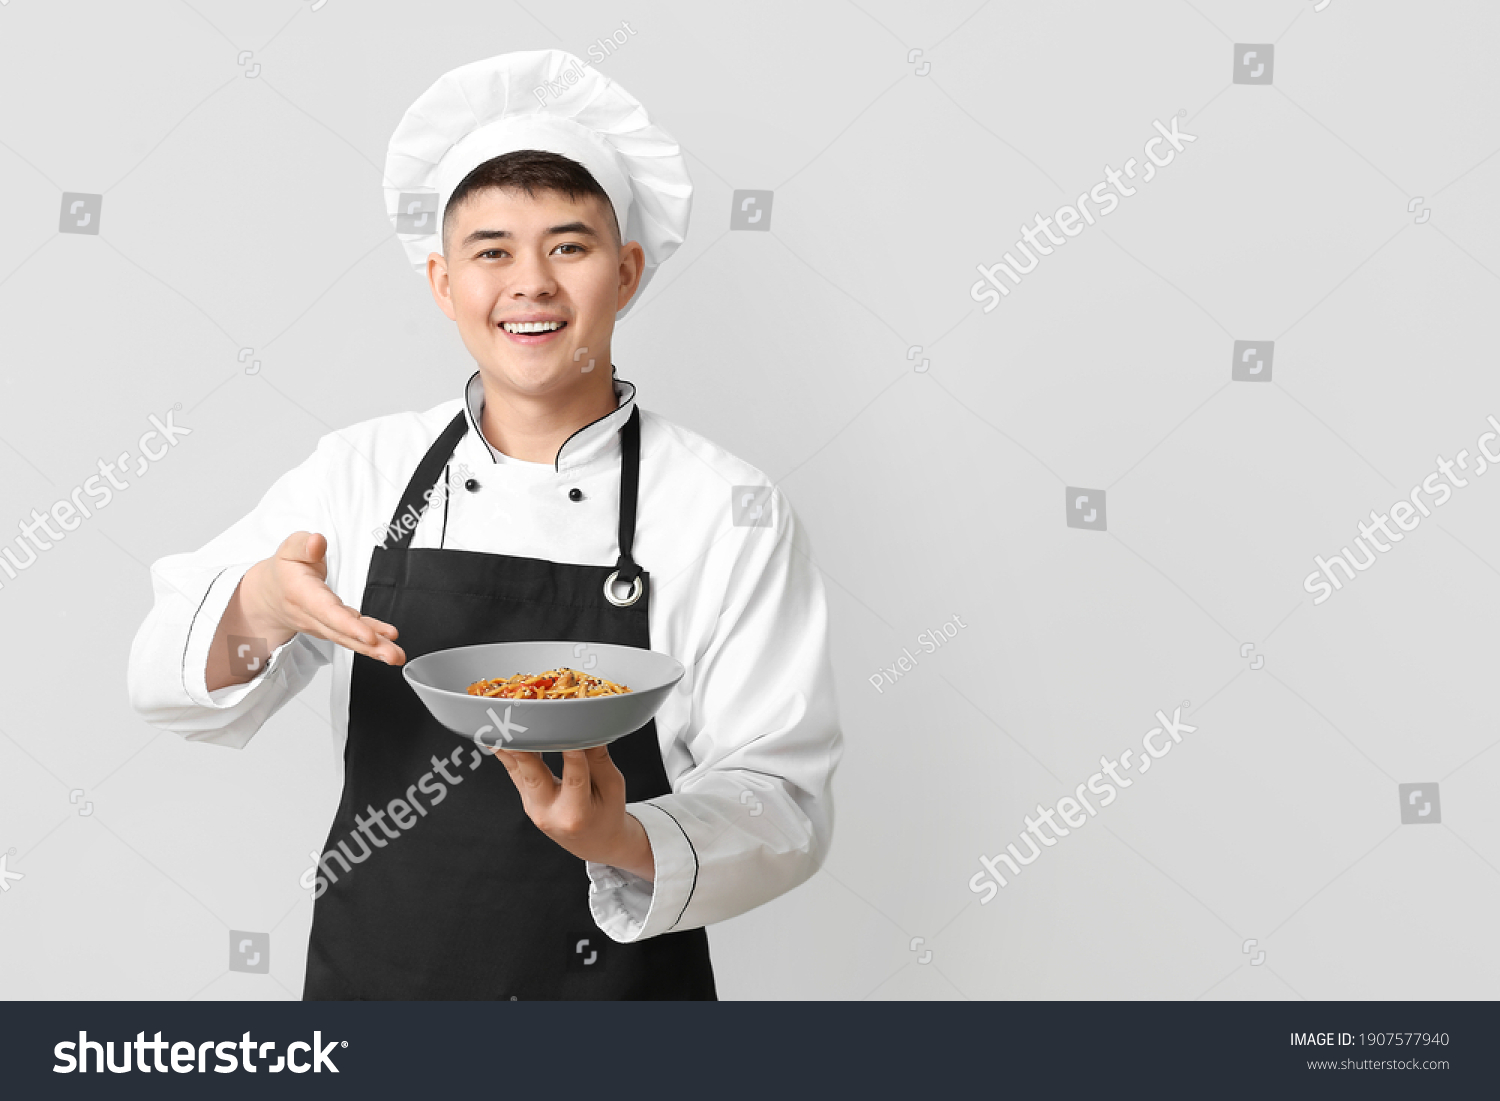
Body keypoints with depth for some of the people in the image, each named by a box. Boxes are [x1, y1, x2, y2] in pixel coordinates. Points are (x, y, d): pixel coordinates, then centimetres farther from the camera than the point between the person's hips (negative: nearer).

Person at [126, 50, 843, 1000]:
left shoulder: (730, 512, -12)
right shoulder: (362, 470, -4)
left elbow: (785, 800, -14)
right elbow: (175, 692, -7)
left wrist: (630, 844, -33)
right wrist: (256, 613, -28)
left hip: (619, 986, -2)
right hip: (366, 975, 3)